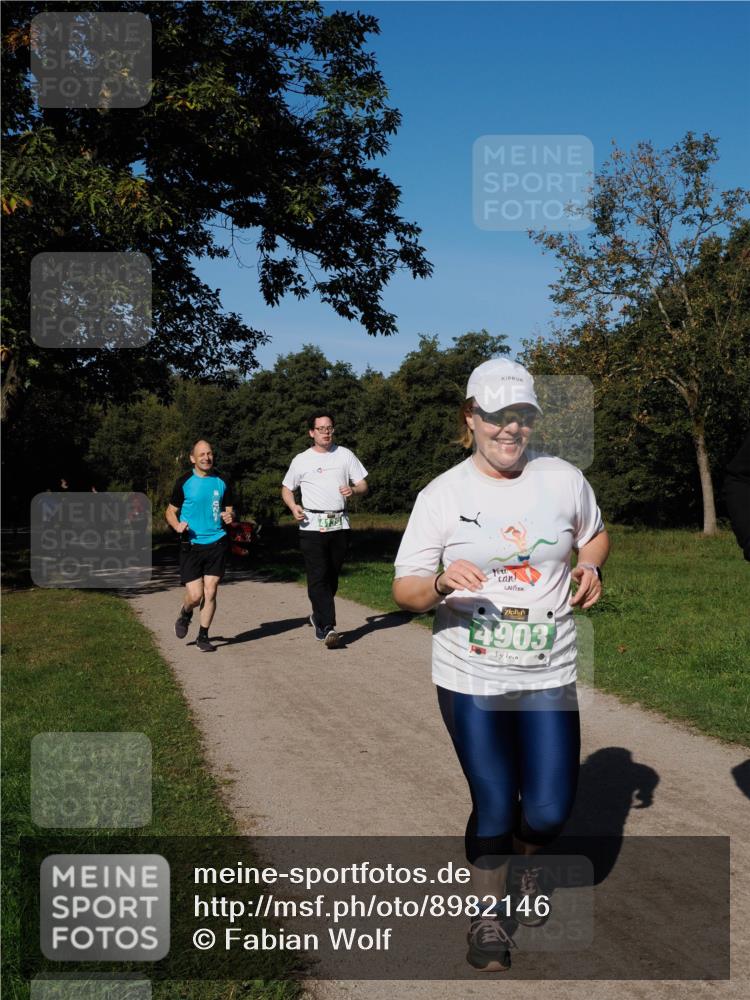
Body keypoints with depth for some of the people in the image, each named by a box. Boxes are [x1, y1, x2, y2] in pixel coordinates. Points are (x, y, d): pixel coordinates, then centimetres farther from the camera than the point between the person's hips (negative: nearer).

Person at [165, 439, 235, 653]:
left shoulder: (221, 482, 7)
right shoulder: (184, 483, 0)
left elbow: (229, 510, 17)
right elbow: (171, 511, 7)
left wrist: (229, 517, -7)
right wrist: (177, 525, -13)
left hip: (216, 543, 2)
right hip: (191, 545, -2)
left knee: (210, 592, 0)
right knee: (195, 595, -6)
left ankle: (203, 636, 15)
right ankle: (185, 614, 29)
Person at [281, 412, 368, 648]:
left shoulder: (345, 455, 10)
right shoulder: (301, 460, 5)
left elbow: (363, 485, 12)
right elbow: (286, 488, 15)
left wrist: (353, 490, -12)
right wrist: (293, 506, -6)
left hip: (339, 525, 2)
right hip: (312, 525, -2)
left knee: (332, 576, 10)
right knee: (318, 577, -12)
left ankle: (318, 617, 31)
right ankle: (328, 627, -16)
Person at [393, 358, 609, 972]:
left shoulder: (565, 480, -3)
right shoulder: (443, 495, -9)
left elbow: (594, 535, 17)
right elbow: (404, 589, -8)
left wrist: (589, 566, -5)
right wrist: (441, 583, -30)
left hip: (549, 675, 2)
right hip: (469, 676, -2)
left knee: (550, 810, 3)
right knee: (494, 804, 3)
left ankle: (523, 863, 41)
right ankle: (490, 914, 32)